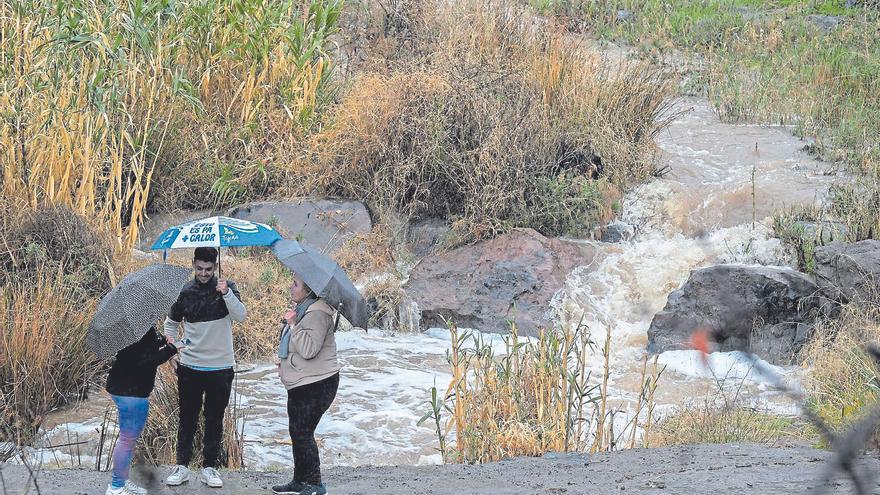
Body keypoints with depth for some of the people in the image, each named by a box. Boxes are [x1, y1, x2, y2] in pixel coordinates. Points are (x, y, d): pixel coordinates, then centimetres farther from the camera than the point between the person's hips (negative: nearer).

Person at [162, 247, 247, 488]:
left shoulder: (226, 288, -2)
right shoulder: (185, 291, 3)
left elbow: (241, 316, -18)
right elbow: (172, 320, 17)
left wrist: (227, 294, -33)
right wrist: (170, 338, -4)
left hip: (220, 366, -1)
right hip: (190, 366, 1)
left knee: (215, 420, 6)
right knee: (187, 418, 6)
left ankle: (209, 467, 14)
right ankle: (182, 466, 12)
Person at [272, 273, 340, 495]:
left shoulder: (317, 314, -19)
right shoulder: (303, 310, 15)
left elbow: (309, 349, -28)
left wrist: (294, 325, -22)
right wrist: (283, 358, 13)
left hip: (316, 385, -11)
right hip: (300, 384, 11)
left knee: (303, 433, -8)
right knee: (297, 433, 15)